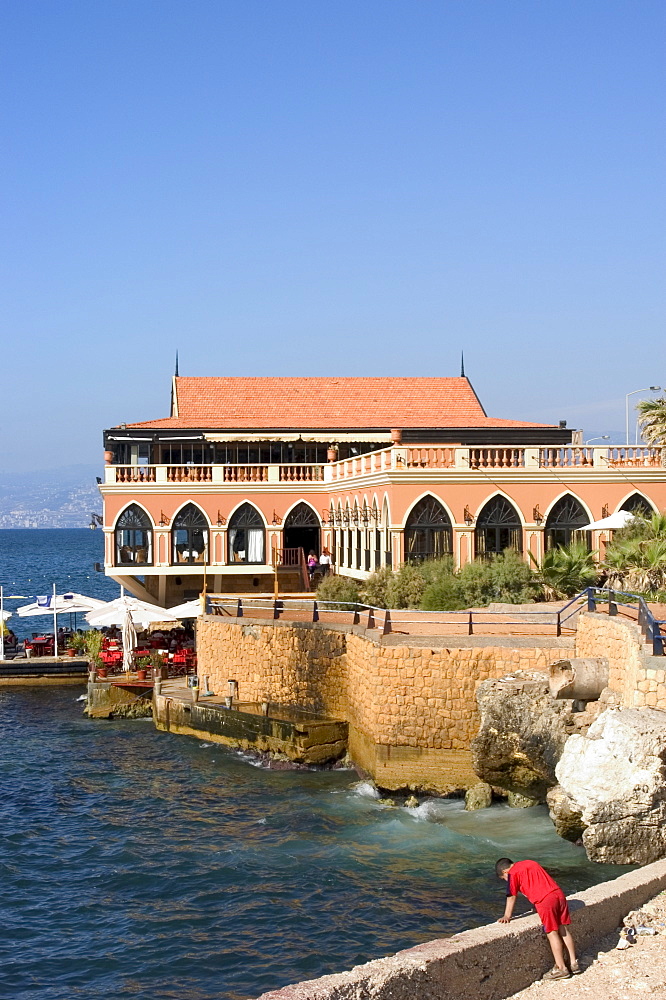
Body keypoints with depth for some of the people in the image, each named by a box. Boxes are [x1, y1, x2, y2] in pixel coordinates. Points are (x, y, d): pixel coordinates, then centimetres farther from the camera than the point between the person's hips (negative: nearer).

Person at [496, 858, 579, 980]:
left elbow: (511, 897, 6)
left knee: (552, 933, -2)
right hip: (559, 894, 7)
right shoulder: (530, 864, 26)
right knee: (564, 930, 12)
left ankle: (561, 968, 1)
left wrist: (507, 917, 14)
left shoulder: (512, 874, 4)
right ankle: (573, 963, 17)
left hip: (545, 901, -7)